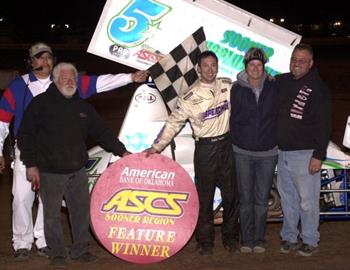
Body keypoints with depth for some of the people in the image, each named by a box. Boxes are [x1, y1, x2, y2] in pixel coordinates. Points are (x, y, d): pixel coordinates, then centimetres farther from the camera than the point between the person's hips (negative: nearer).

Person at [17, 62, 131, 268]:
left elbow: (102, 131, 11)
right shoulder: (41, 103, -4)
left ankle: (81, 250, 23)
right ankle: (57, 254, 18)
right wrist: (31, 164, -10)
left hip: (77, 171, 4)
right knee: (52, 214, 3)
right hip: (50, 172, -4)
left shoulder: (83, 107, 10)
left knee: (82, 211, 8)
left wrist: (121, 151, 3)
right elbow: (26, 135, -5)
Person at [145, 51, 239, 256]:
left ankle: (230, 237, 25)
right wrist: (157, 147, -10)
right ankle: (205, 241, 16)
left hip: (227, 145, 3)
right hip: (205, 149, -3)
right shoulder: (191, 97, -9)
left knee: (231, 194, 10)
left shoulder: (228, 86, 1)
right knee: (205, 196, 3)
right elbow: (173, 123, -6)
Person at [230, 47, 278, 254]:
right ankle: (247, 239, 16)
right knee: (246, 198, 5)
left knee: (262, 199, 8)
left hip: (268, 153, 1)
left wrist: (276, 140, 4)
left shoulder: (274, 88, -2)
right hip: (243, 152, 0)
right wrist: (236, 141, 1)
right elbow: (231, 119, 3)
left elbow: (280, 115, 6)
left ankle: (259, 239, 19)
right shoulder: (237, 89, -4)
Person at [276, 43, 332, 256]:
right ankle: (289, 237, 27)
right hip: (283, 152, 6)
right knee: (287, 198, 14)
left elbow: (324, 125, -12)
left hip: (305, 154, -6)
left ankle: (310, 241, 15)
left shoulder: (318, 88, -9)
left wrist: (318, 155, -16)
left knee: (307, 200, 1)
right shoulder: (282, 82, 8)